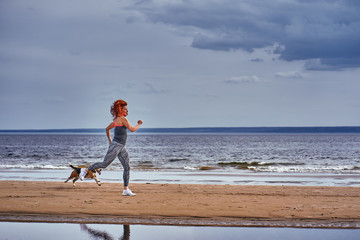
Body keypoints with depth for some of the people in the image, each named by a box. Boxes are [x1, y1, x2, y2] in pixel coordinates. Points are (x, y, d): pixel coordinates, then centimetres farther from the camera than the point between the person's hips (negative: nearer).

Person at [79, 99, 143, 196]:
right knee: (104, 164, -4)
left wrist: (110, 140, 29)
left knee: (127, 167, 3)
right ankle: (86, 170, 13)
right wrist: (139, 124, 0)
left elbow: (107, 129, 27)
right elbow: (132, 129, -16)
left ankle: (126, 190, 2)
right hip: (116, 145, -10)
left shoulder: (117, 120, 16)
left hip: (121, 148, 10)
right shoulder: (122, 118, -11)